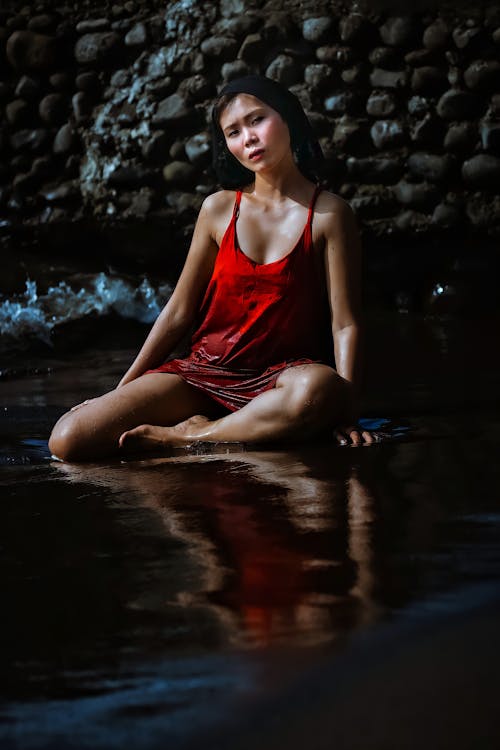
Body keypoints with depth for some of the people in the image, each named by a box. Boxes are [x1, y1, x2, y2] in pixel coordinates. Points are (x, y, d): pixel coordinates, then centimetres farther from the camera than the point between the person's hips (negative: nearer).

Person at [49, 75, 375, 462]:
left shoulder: (328, 213, -4)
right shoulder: (219, 209, 5)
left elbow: (345, 324, -8)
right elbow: (178, 313, 11)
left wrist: (347, 415, -20)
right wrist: (121, 392, 10)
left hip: (280, 377, -2)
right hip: (203, 372, 2)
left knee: (320, 389, -43)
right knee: (70, 440, -17)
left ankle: (185, 437, -21)